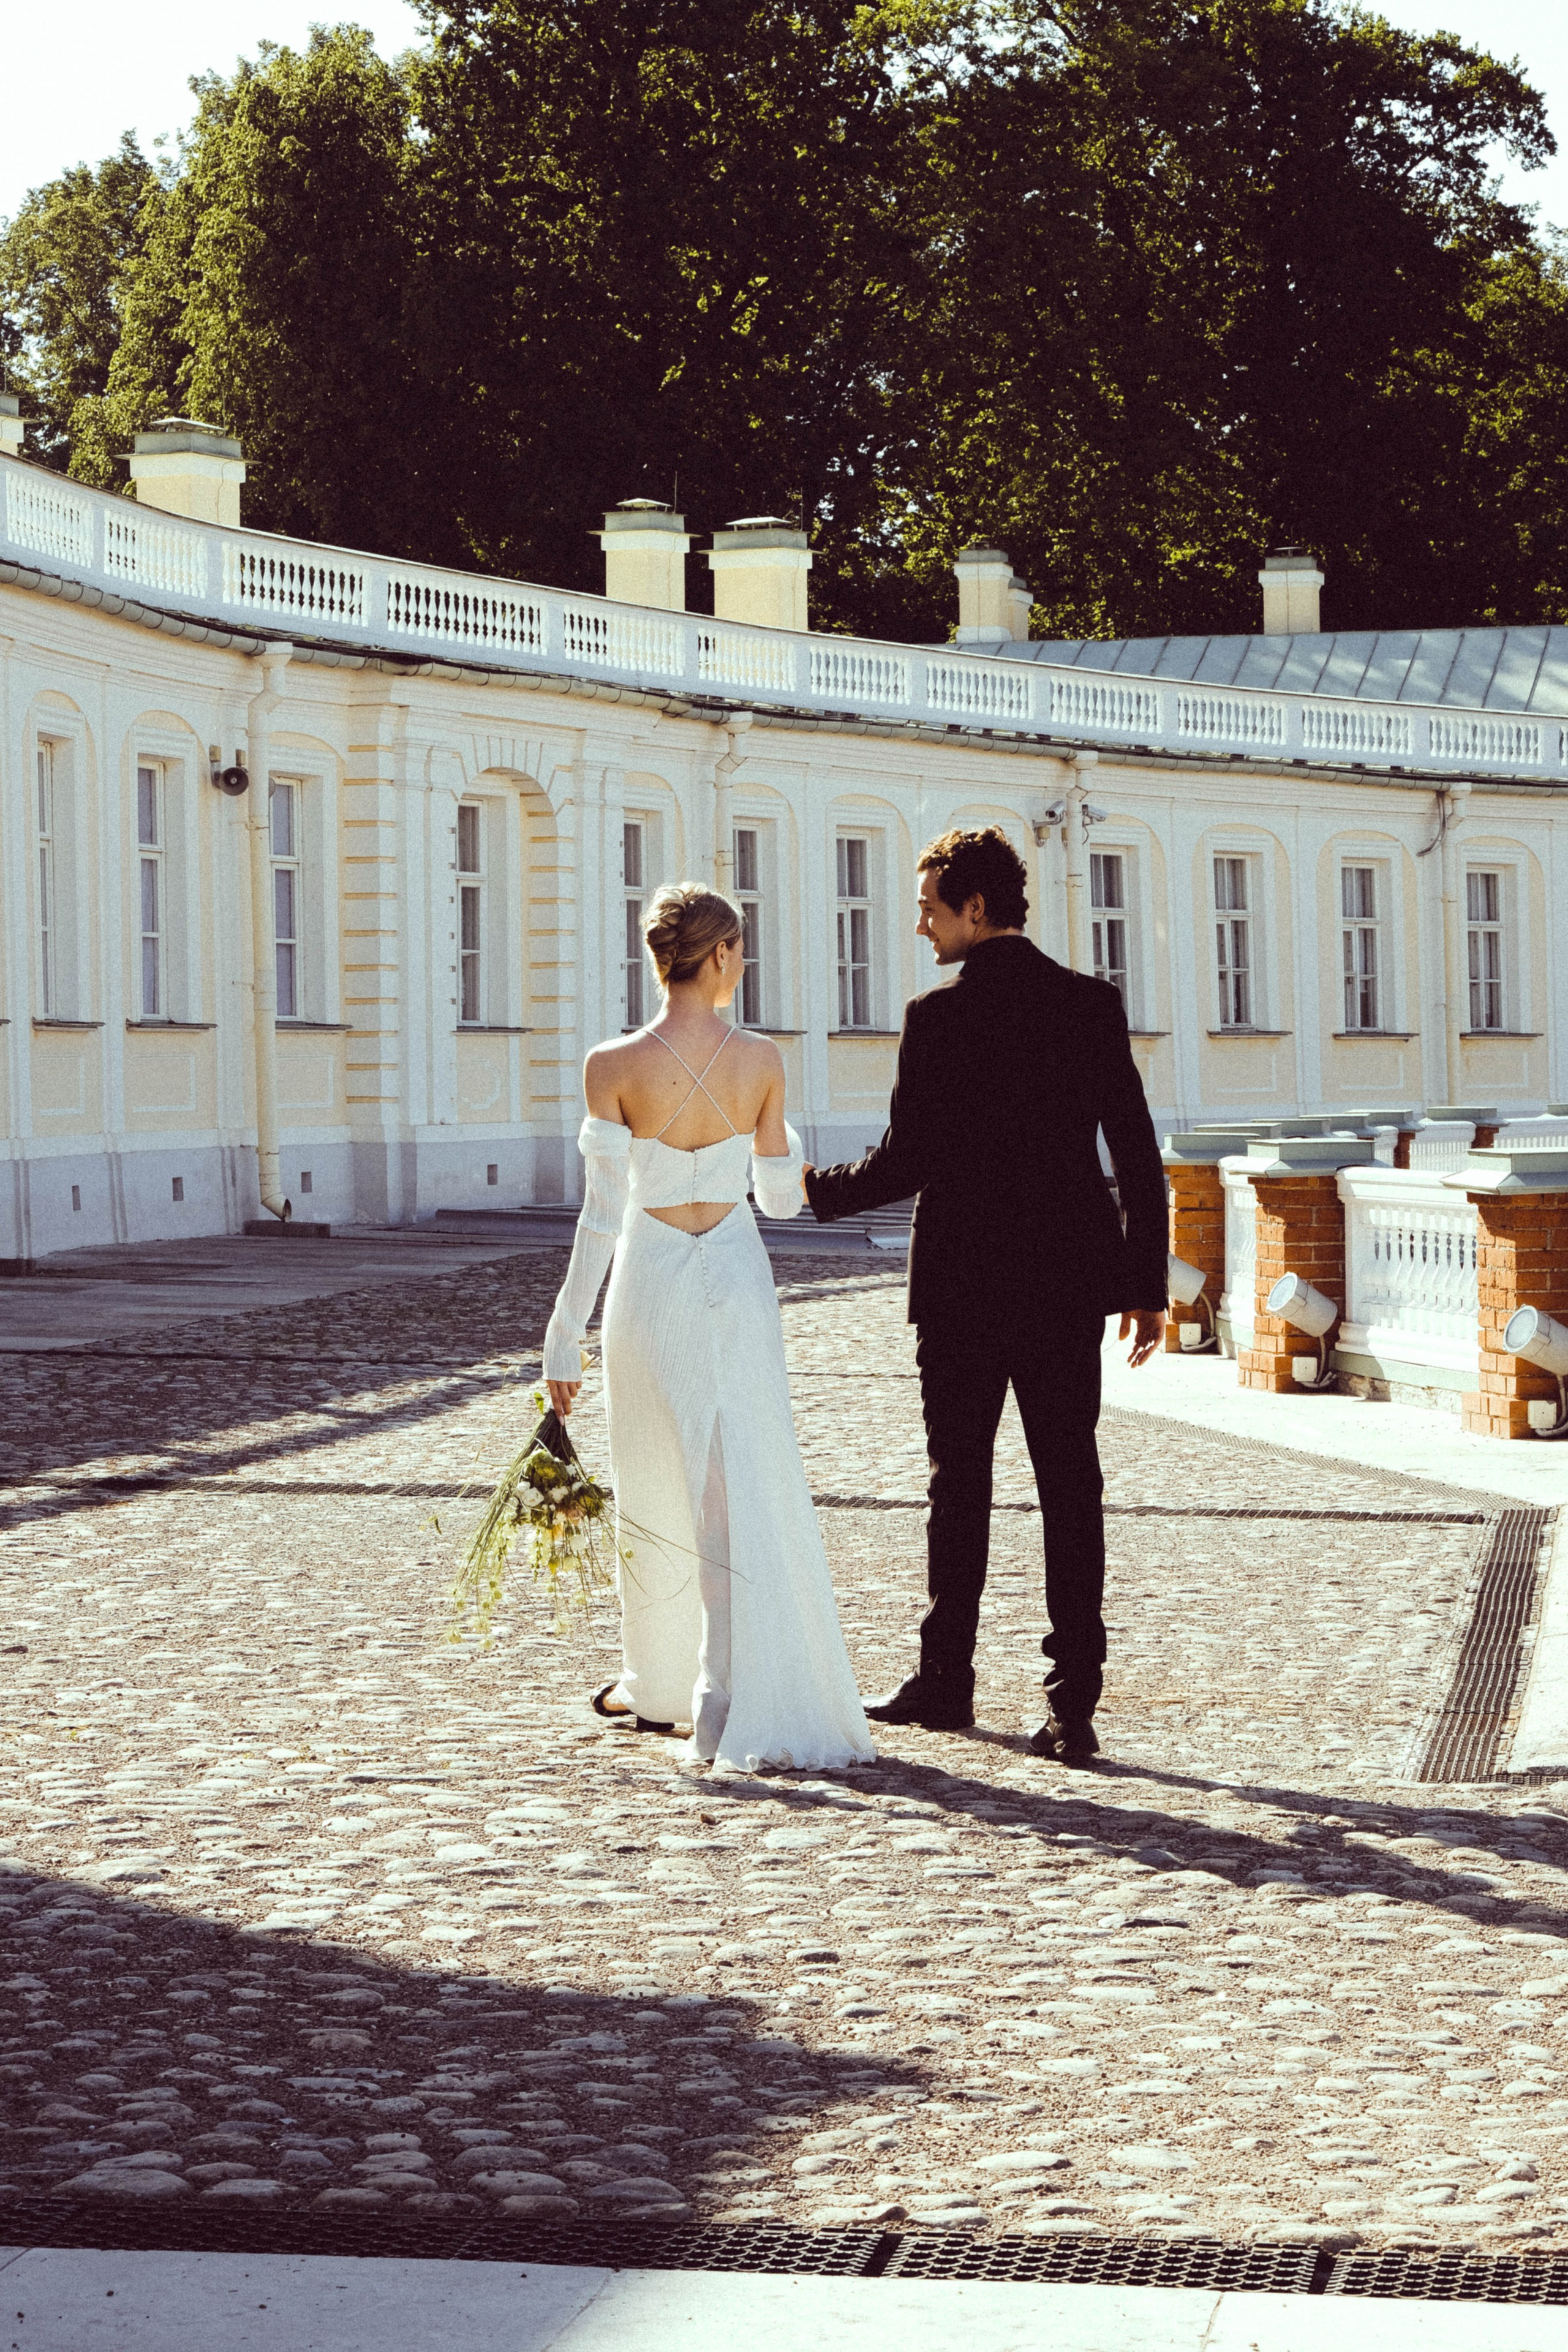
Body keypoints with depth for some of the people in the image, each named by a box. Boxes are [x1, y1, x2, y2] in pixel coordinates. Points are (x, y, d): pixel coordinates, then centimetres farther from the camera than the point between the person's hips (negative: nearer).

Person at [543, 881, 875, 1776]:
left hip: (651, 1289, 0)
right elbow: (783, 1198, 4)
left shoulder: (614, 1066, -11)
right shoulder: (763, 1060, -6)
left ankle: (660, 1685, 28)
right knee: (751, 1494, 1)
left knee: (654, 1492, 15)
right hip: (737, 1283, 1)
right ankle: (743, 1704, -7)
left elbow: (603, 1216, -11)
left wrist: (567, 1335, -4)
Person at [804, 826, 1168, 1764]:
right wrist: (1148, 1284, 9)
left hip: (964, 1286, -2)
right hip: (1068, 1284, 3)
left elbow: (905, 1164, -10)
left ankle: (946, 1681, 21)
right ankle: (1074, 1702, -3)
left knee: (961, 1484, 11)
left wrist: (820, 1190, 9)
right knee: (1071, 1486, 2)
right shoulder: (1093, 1005, 2)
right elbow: (1139, 1156, 2)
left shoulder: (939, 1018, -10)